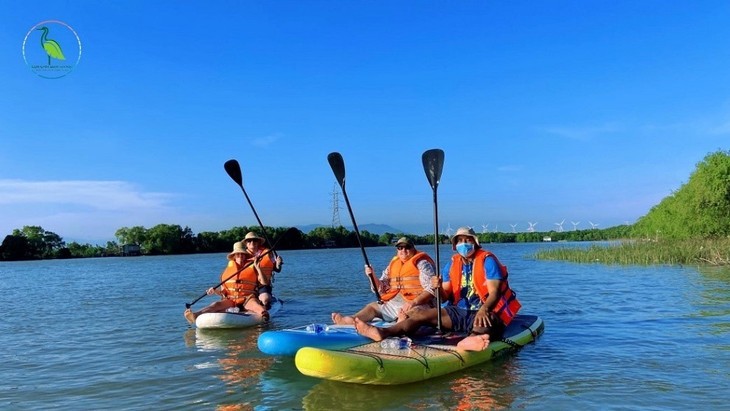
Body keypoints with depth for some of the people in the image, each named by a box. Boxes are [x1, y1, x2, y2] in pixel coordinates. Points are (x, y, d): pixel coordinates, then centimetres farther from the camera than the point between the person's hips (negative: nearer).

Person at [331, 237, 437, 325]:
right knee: (372, 306, -3)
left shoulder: (421, 263, -2)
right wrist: (372, 277, -4)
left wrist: (414, 302, -26)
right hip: (394, 303, 7)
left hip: (418, 304, -7)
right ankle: (351, 320, -27)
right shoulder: (393, 264, 17)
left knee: (404, 314, -36)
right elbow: (381, 289, 15)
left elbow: (431, 289, -12)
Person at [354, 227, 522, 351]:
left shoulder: (487, 260, -7)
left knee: (484, 322, -41)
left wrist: (483, 310, -38)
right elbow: (446, 296, 4)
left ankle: (469, 341, -77)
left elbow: (494, 292, -18)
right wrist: (439, 289, -21)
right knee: (422, 314, -10)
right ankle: (383, 332, -31)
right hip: (459, 312, 6)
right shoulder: (452, 264, 9)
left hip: (484, 313, -5)